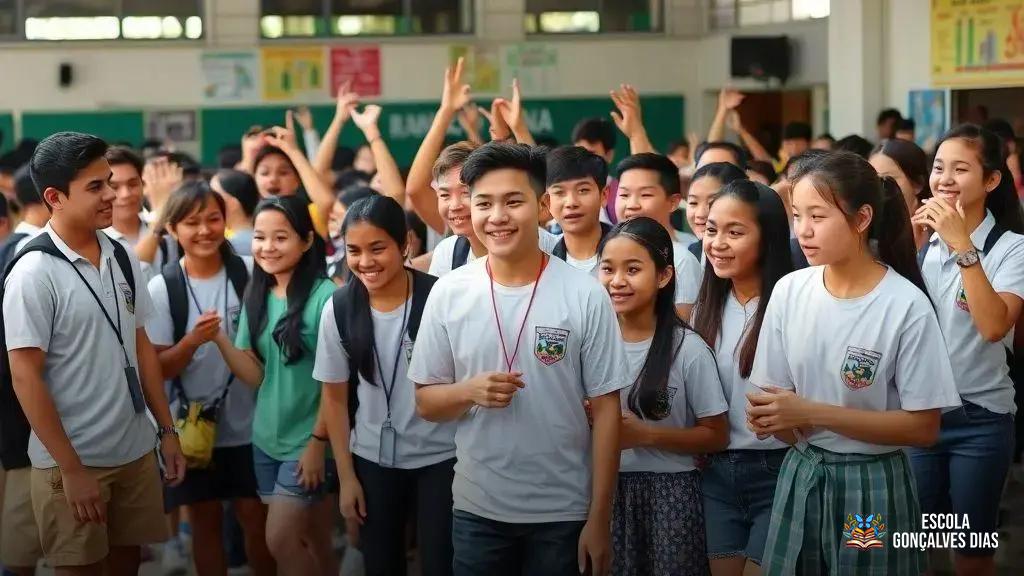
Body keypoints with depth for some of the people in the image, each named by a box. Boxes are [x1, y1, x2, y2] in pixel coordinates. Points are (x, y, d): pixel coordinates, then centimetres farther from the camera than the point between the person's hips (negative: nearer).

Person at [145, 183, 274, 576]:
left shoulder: (250, 273, -5)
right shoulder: (161, 289, -8)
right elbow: (156, 369, -8)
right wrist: (193, 340, -24)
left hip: (248, 422, 0)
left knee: (257, 519, 7)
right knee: (205, 522, 11)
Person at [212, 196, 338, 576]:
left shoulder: (324, 296, -15)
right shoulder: (256, 296, 5)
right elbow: (254, 375, 1)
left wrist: (318, 441, -14)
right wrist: (220, 338, -14)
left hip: (309, 440, -6)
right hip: (267, 438, 6)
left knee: (280, 540, -7)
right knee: (310, 541, 12)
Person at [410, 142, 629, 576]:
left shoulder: (584, 295, -9)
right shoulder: (448, 293, -3)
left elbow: (605, 409, -5)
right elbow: (425, 402, 4)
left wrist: (599, 519, -6)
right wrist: (468, 391, -18)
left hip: (563, 514, -2)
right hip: (476, 510, 2)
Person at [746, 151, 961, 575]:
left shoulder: (906, 306, -15)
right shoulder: (789, 291, -3)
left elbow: (923, 427, -14)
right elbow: (778, 398, 6)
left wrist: (813, 413, -19)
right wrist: (770, 418, -18)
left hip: (872, 486, -4)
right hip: (800, 478, 4)